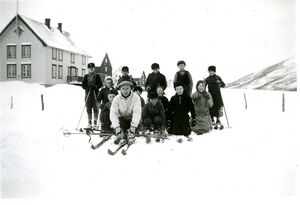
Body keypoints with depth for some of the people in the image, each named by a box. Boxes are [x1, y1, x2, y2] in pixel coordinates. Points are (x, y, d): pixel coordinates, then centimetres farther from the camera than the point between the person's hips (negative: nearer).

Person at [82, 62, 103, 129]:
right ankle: (89, 123, 8)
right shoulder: (86, 76, 12)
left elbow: (100, 84, 1)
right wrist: (88, 88, -11)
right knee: (88, 108, 1)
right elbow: (83, 85, 6)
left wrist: (95, 87, -16)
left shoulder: (97, 76, 7)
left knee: (95, 108, -5)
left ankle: (95, 123, 1)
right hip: (88, 94, 2)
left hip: (95, 93, -2)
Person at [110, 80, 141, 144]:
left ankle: (131, 137, -4)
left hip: (132, 119, -1)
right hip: (121, 118, 1)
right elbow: (113, 113, -20)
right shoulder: (116, 98, -12)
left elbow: (137, 112, -27)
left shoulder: (136, 97, -17)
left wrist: (133, 127, -39)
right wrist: (117, 127, -35)